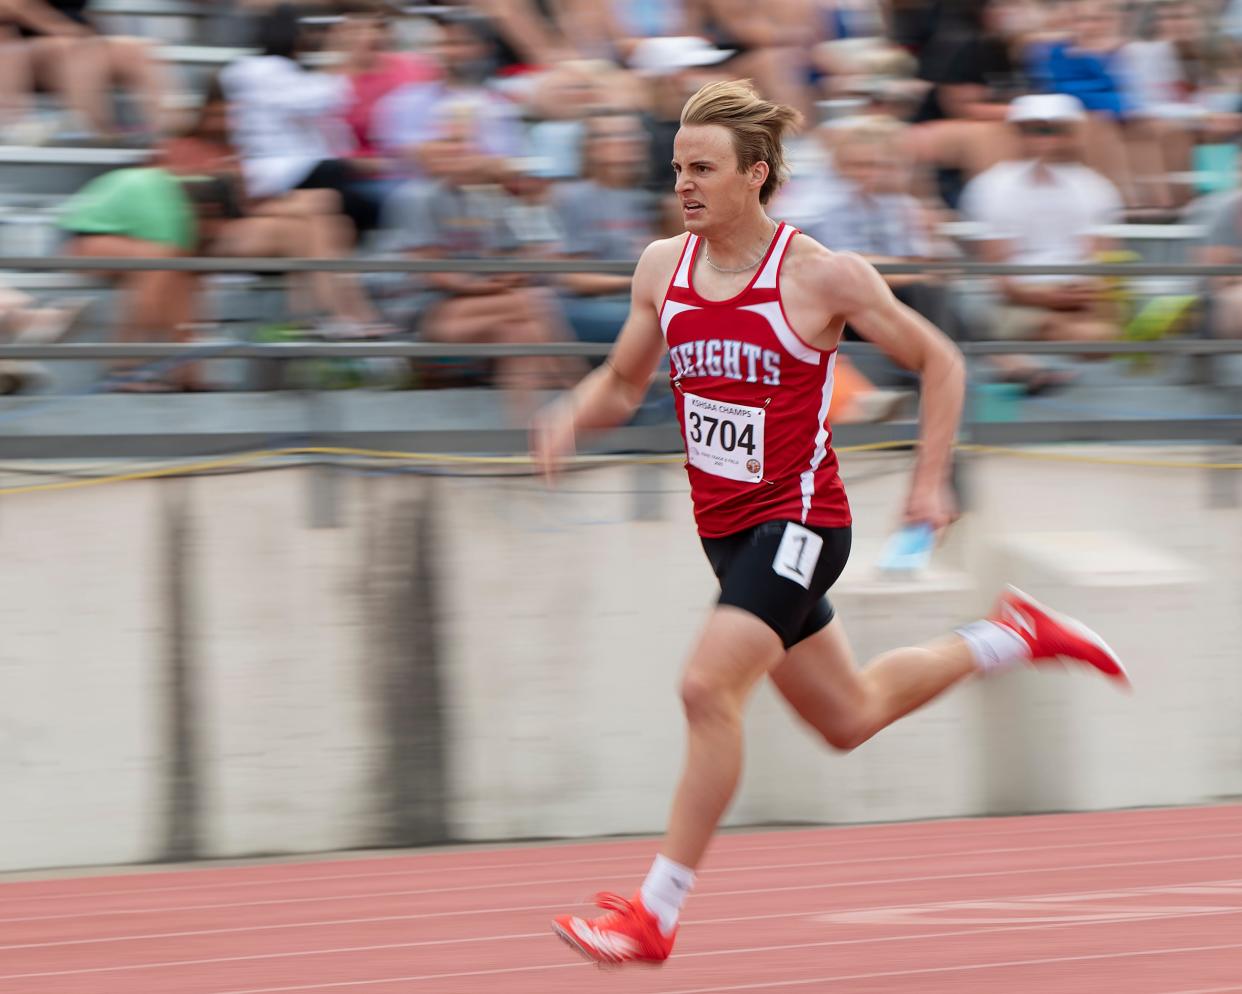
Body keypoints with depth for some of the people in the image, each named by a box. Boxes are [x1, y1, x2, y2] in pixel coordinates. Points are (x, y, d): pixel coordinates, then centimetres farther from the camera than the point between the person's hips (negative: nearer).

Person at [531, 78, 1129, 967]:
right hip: (727, 526, 7)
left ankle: (656, 914, -17)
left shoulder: (821, 276, -13)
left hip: (799, 519, -7)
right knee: (849, 718, 19)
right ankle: (1013, 638, 42)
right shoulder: (663, 267, 2)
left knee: (709, 687, -23)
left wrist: (930, 484, -6)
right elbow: (623, 383, 14)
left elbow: (939, 362, -3)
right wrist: (572, 418, -8)